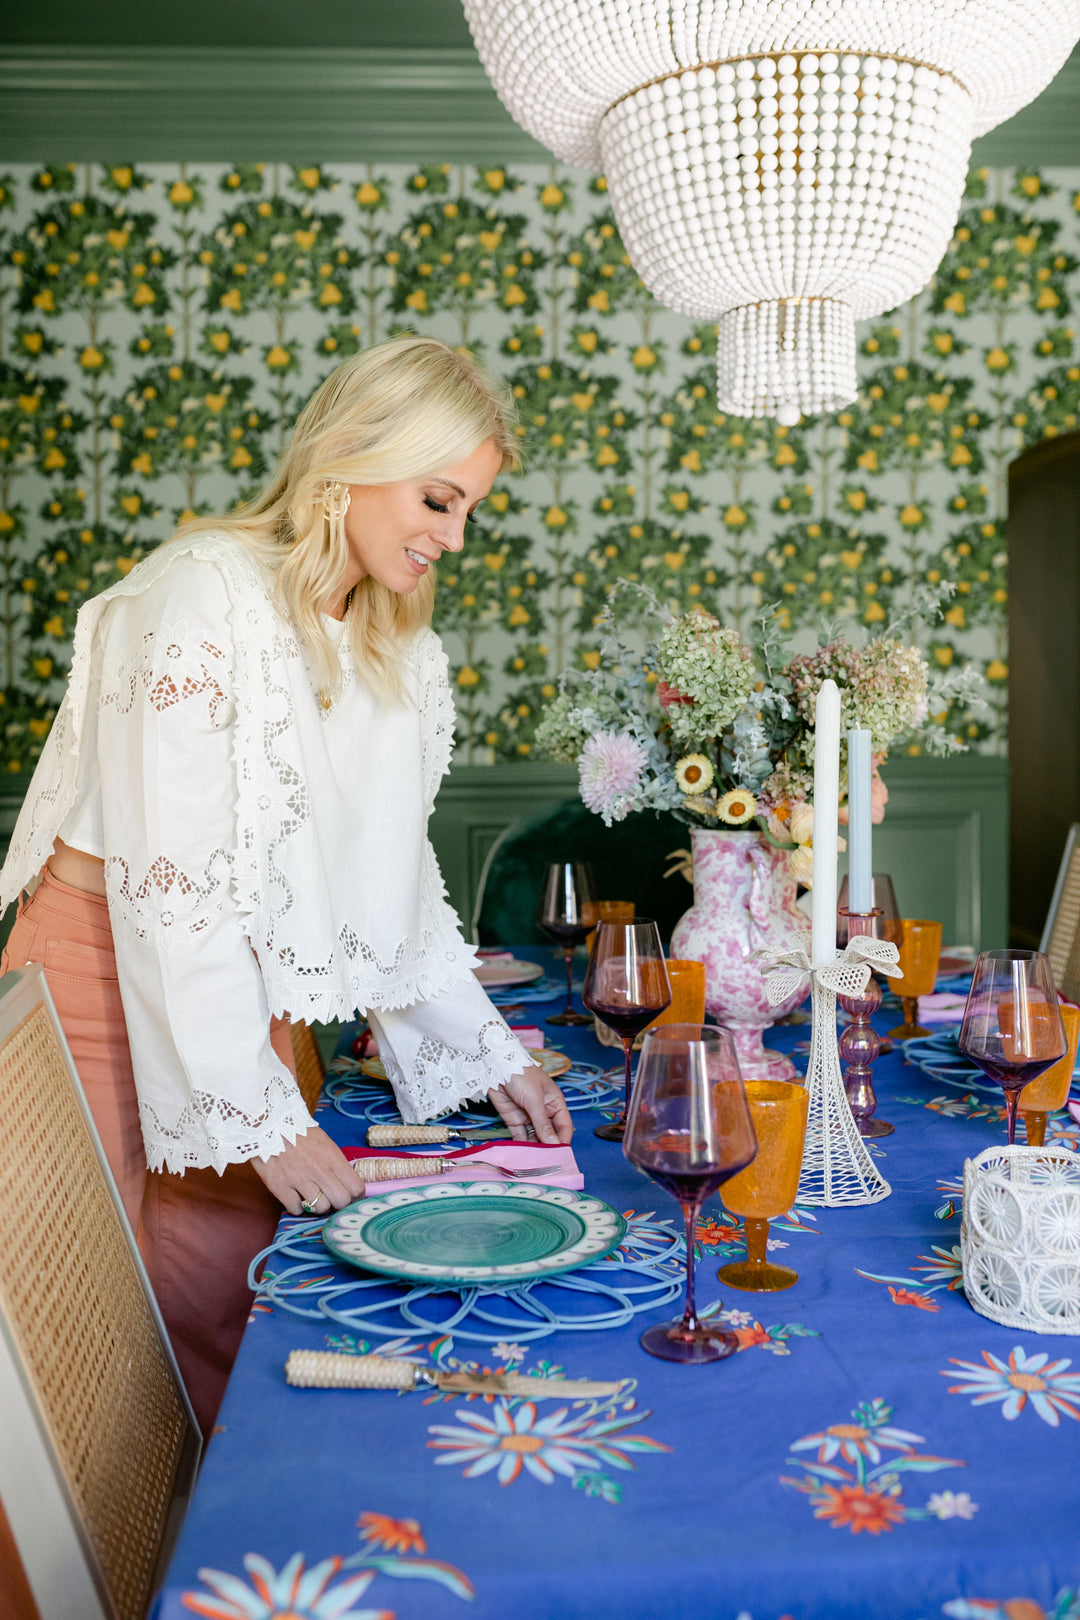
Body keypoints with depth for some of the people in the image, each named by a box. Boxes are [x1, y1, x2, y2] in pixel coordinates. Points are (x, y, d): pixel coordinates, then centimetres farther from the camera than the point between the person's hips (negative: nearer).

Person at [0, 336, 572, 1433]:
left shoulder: (399, 656, 8)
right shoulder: (205, 596, -16)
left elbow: (395, 879, 13)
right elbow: (172, 887, -20)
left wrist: (486, 1054, 8)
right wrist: (261, 1116, -19)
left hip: (240, 1001, 7)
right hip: (111, 984, -6)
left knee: (241, 1309, 7)